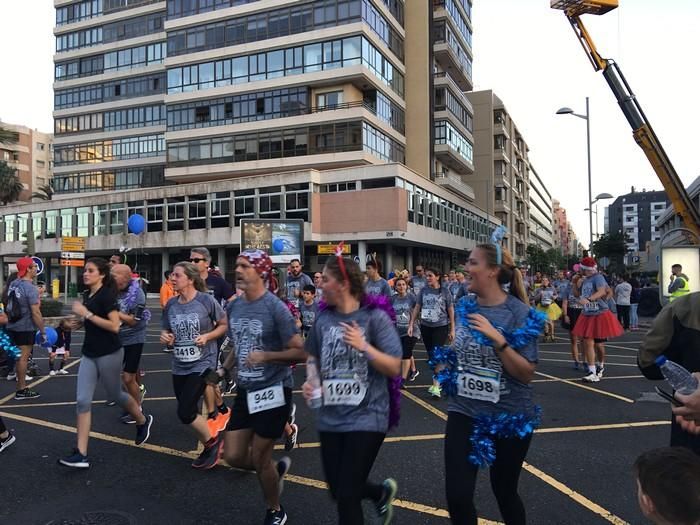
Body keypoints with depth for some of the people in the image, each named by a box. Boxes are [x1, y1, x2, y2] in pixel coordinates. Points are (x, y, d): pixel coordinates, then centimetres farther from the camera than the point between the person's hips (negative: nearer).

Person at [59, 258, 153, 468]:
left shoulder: (106, 295, -16)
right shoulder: (87, 294, 9)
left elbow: (114, 326, -23)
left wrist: (87, 314, -23)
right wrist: (80, 323, 5)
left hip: (109, 354, -7)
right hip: (89, 354, 7)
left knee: (114, 395, 11)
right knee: (82, 400, -2)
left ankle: (143, 421, 39)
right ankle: (81, 454, 1)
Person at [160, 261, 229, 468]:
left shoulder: (206, 300, -13)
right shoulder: (171, 304, 1)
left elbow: (224, 325, -4)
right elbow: (165, 330, 14)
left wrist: (207, 336, -19)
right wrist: (164, 336, -8)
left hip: (202, 364, -6)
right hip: (179, 367, 6)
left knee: (185, 413, -11)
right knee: (189, 413, 14)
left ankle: (212, 440, 16)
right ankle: (209, 447, 36)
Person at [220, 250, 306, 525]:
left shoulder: (276, 308, -18)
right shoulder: (234, 307, 3)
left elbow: (300, 353, -17)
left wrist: (266, 356, -28)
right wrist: (224, 368, 5)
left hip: (273, 391, -6)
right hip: (245, 390, 6)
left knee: (259, 458, 5)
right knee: (233, 455, 8)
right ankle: (277, 469, 38)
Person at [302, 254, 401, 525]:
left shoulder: (375, 317, -12)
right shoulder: (323, 319, 1)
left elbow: (395, 368, -13)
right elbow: (313, 357, 15)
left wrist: (364, 346, -25)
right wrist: (310, 381, -4)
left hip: (366, 418, -5)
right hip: (330, 418, 6)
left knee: (347, 495, -1)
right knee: (337, 491, 18)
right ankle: (382, 492, 46)